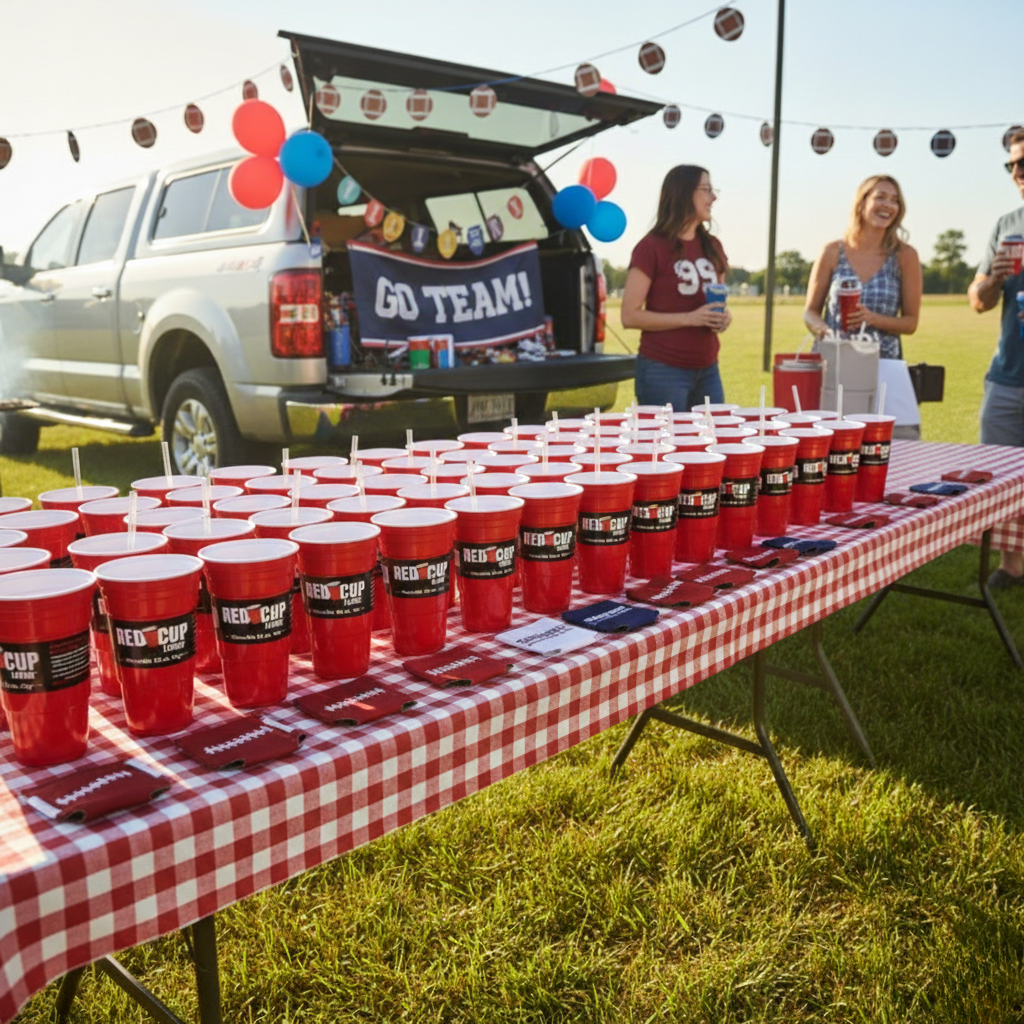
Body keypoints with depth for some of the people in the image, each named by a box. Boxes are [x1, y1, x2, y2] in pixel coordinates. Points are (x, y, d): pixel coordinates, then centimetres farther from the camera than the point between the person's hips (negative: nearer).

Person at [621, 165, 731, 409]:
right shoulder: (652, 247, -7)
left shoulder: (712, 247, 12)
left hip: (707, 369, 6)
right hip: (664, 370, -6)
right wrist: (689, 318, -18)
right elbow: (630, 316, -11)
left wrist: (724, 317, 1)